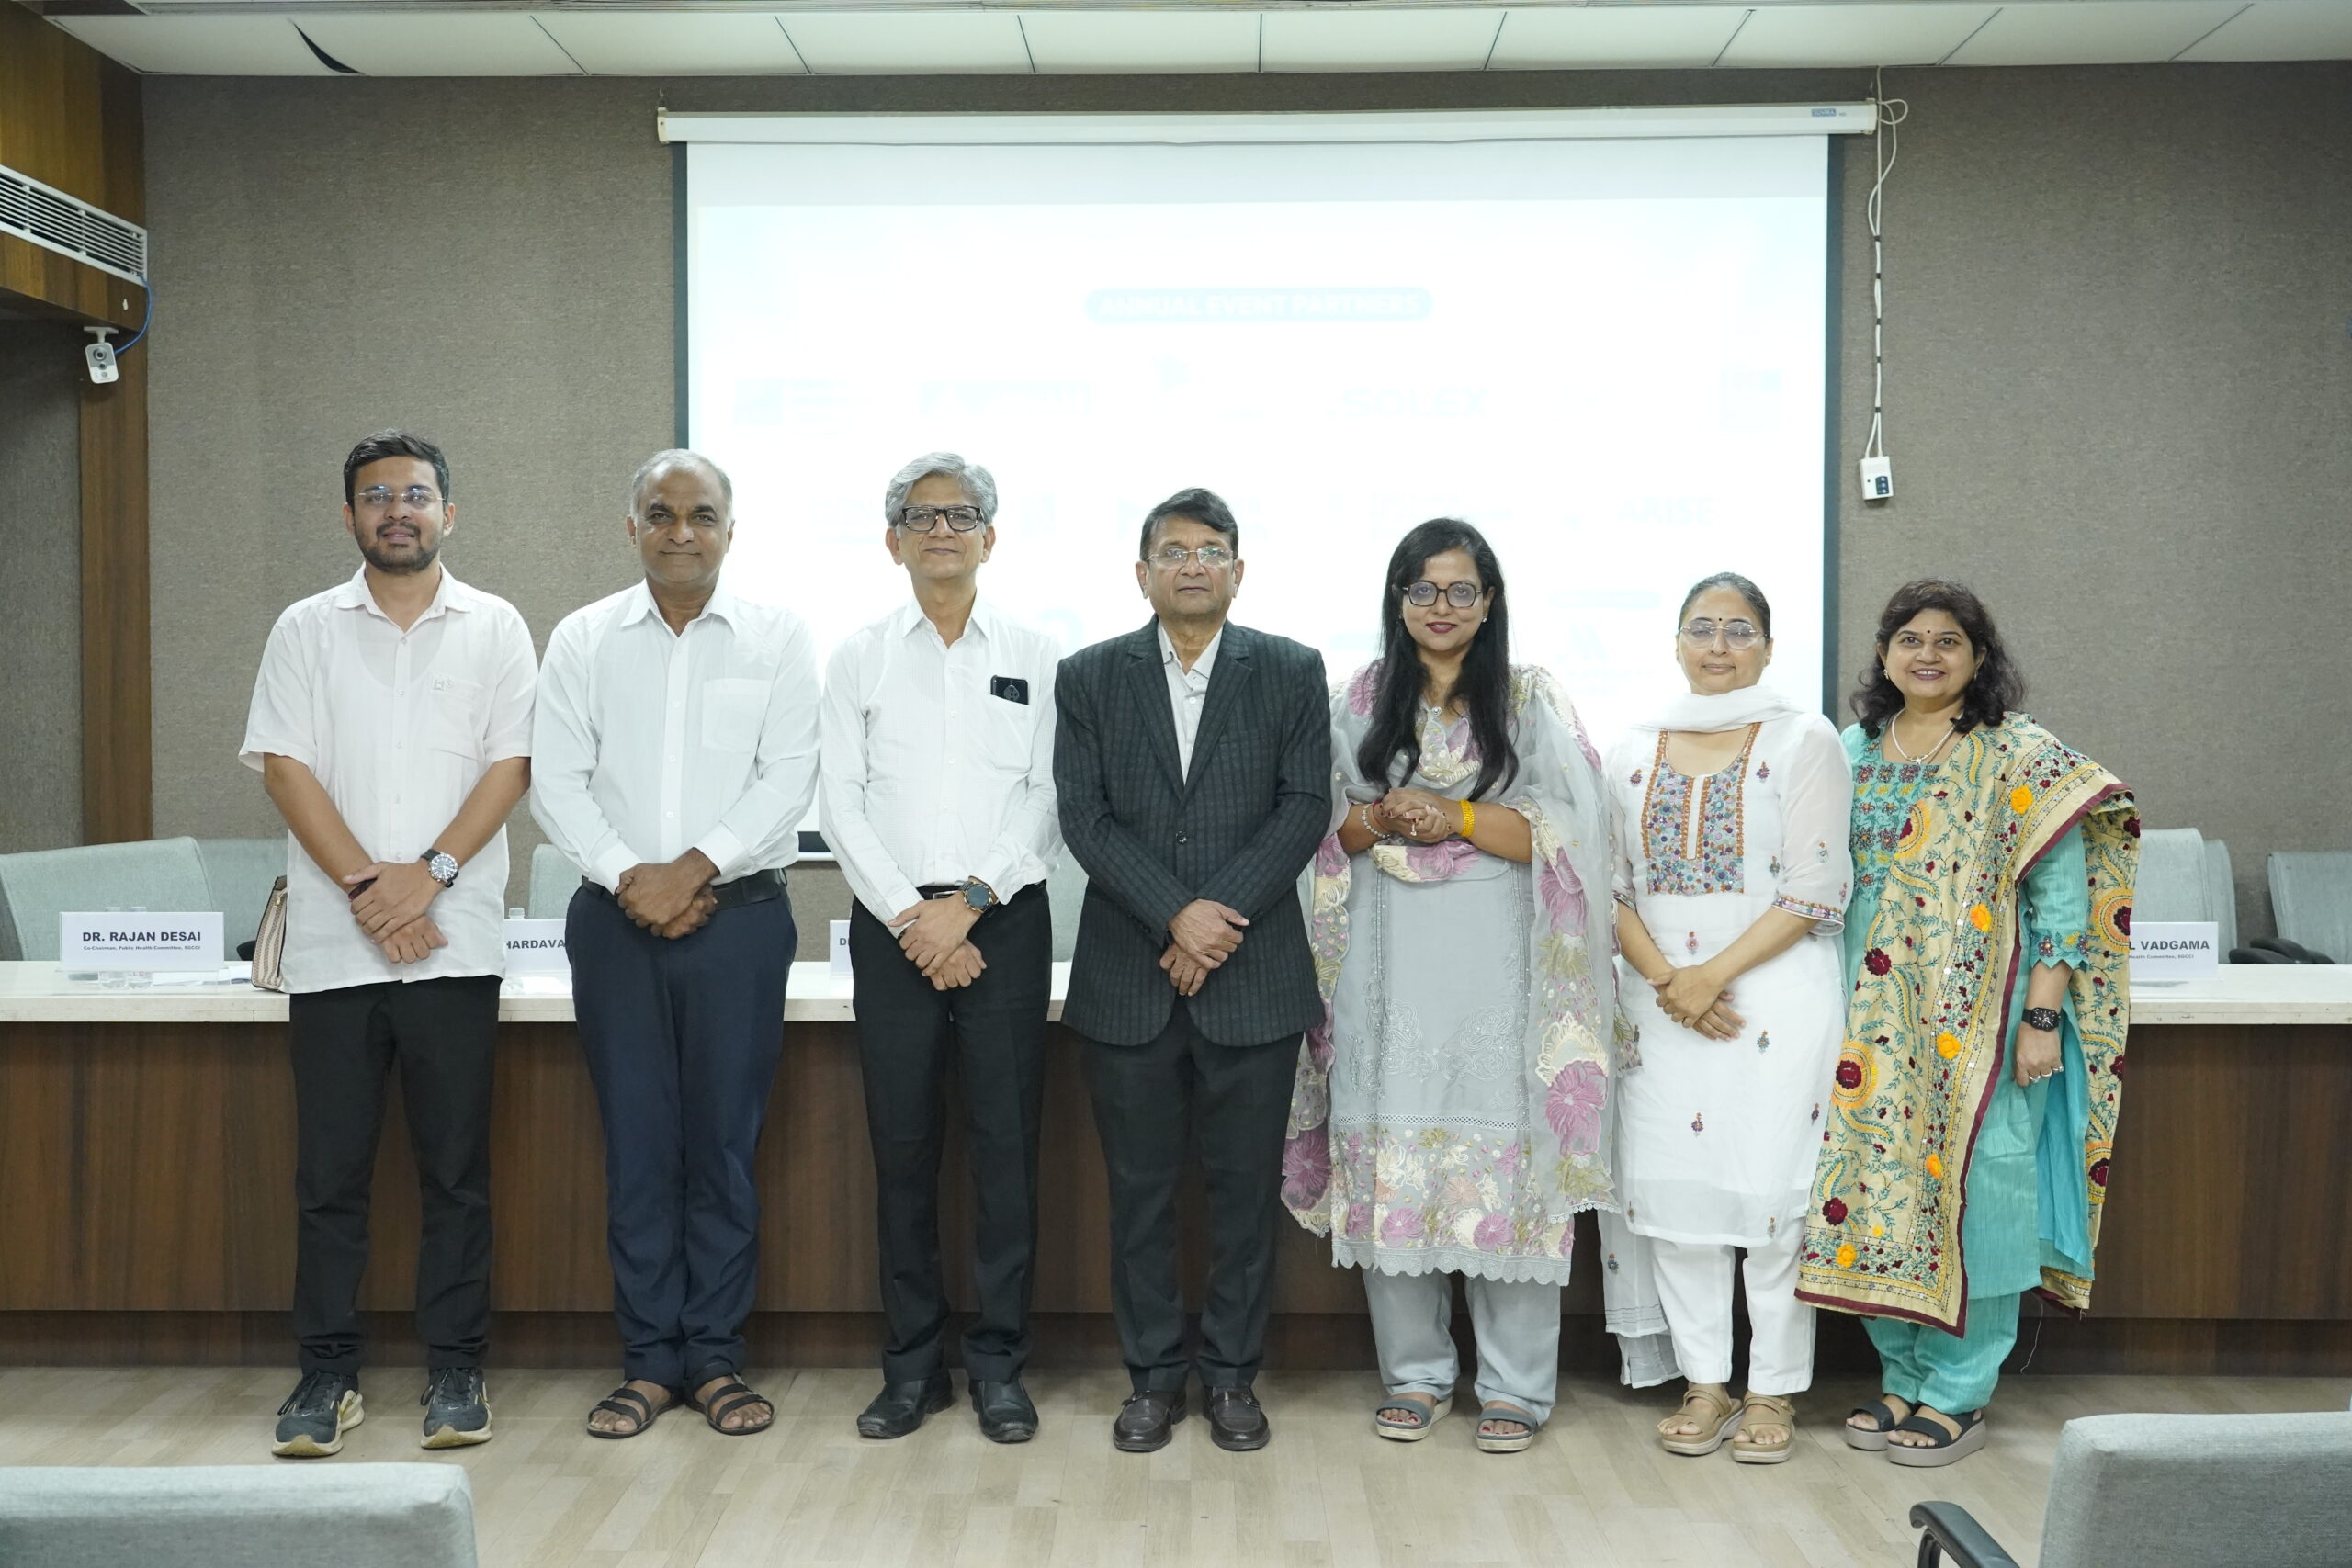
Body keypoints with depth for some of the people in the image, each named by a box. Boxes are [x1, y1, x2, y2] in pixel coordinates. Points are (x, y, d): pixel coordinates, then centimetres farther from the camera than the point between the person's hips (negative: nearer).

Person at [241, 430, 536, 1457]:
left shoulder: (494, 629, 8)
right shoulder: (306, 631, 9)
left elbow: (512, 763, 0)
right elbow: (284, 765, 1)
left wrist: (430, 872, -12)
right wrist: (367, 885, -10)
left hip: (455, 940, -1)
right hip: (331, 941, 1)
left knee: (456, 1167, 4)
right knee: (330, 1170, 5)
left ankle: (455, 1369, 14)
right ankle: (329, 1372, 15)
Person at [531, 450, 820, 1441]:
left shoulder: (777, 638, 4)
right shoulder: (584, 640, 8)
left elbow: (788, 779, -4)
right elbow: (555, 781, 3)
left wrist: (696, 867, -12)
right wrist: (629, 876, -10)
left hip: (738, 913, -1)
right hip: (615, 916, 1)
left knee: (726, 1139, 3)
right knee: (635, 1140, 4)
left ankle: (716, 1357, 14)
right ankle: (649, 1360, 14)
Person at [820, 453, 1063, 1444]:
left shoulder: (1034, 656, 6)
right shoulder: (858, 659, 8)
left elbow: (1051, 803, -1)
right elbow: (841, 804, 2)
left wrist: (969, 903, -11)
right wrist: (910, 917, -8)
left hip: (1004, 920, -1)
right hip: (891, 923, 1)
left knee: (1005, 1143, 0)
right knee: (902, 1145, 5)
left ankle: (997, 1363, 12)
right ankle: (913, 1363, 16)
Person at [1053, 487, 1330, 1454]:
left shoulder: (1292, 672, 5)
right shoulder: (1089, 677, 6)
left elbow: (1305, 808, -2)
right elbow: (1084, 818, -2)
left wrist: (1219, 915, -12)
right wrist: (1176, 916, -13)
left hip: (1253, 974, 0)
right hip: (1126, 976, 1)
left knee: (1246, 1184, 6)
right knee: (1140, 1186, 8)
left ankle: (1232, 1374, 21)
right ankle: (1153, 1374, 21)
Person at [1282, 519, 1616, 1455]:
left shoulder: (1531, 701, 5)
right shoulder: (1360, 702, 12)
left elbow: (1567, 830, -3)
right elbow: (1327, 828, 11)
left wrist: (1456, 817, -13)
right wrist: (1382, 819, -9)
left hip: (1496, 966, -2)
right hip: (1389, 965, 3)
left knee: (1502, 1160, -3)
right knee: (1391, 1159, 3)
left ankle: (1516, 1384, 10)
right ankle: (1414, 1373, 17)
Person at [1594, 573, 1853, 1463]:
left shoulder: (1805, 742, -1)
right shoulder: (1634, 753, 11)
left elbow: (1813, 891, -8)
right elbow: (1612, 887, 8)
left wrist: (1714, 974, -13)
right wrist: (1665, 978, -7)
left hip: (1779, 996, -3)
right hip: (1663, 1000, 4)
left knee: (1771, 1188, -3)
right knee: (1675, 1186, 4)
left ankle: (1772, 1391, 10)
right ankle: (1705, 1384, 16)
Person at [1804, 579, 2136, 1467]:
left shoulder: (2019, 759, -4)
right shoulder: (1853, 752, 10)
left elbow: (2060, 896, -7)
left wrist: (2042, 1017, -13)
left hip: (1978, 1017, -4)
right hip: (1875, 1017, 5)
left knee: (1971, 1189, -1)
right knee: (1879, 1185, 6)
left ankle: (1959, 1394, 13)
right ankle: (1903, 1377, 21)